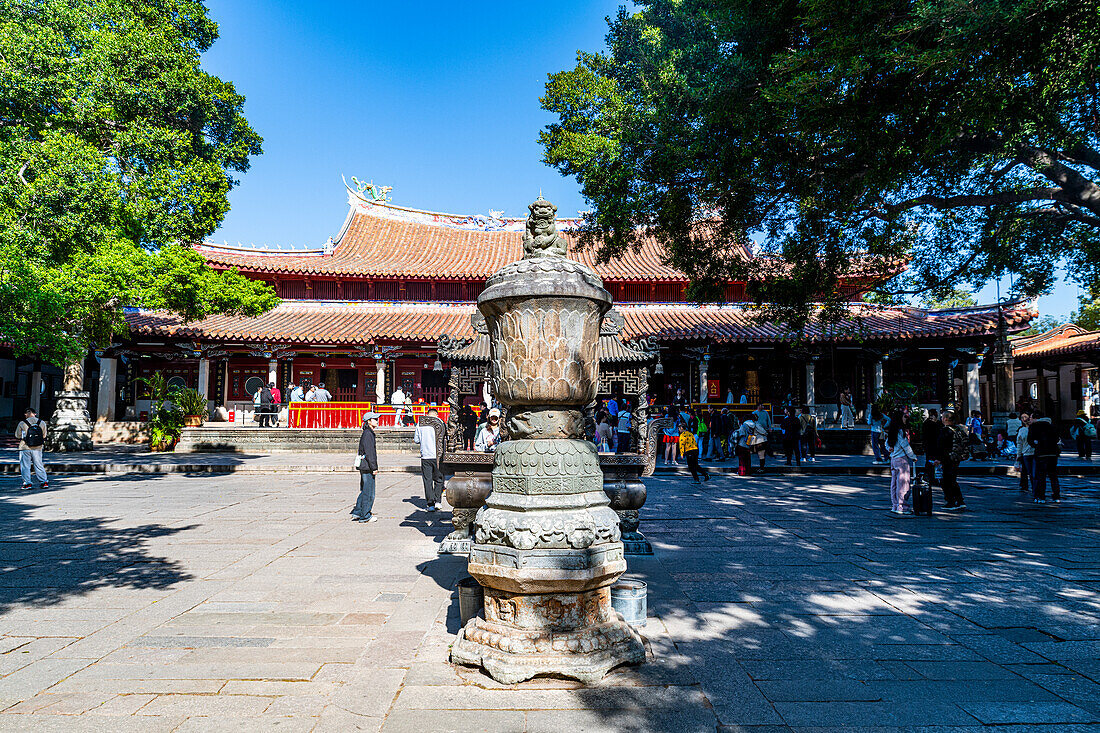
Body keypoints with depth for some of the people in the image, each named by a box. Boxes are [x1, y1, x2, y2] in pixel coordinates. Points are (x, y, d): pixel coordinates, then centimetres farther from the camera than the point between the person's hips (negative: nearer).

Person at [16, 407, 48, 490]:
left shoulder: (22, 423, -7)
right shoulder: (42, 423, -1)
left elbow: (17, 436, 2)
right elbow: (44, 436, 6)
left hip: (25, 448, -2)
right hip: (38, 449, 2)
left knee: (25, 466, 7)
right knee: (39, 465, 10)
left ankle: (27, 483, 5)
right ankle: (44, 482, 10)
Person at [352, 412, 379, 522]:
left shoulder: (369, 433, 15)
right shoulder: (367, 434, -15)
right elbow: (369, 453, -20)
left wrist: (374, 467, 22)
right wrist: (374, 468, -20)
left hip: (364, 467, 10)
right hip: (367, 467, -10)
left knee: (364, 491, 16)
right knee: (369, 492, -2)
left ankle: (357, 512, 22)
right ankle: (365, 516, 6)